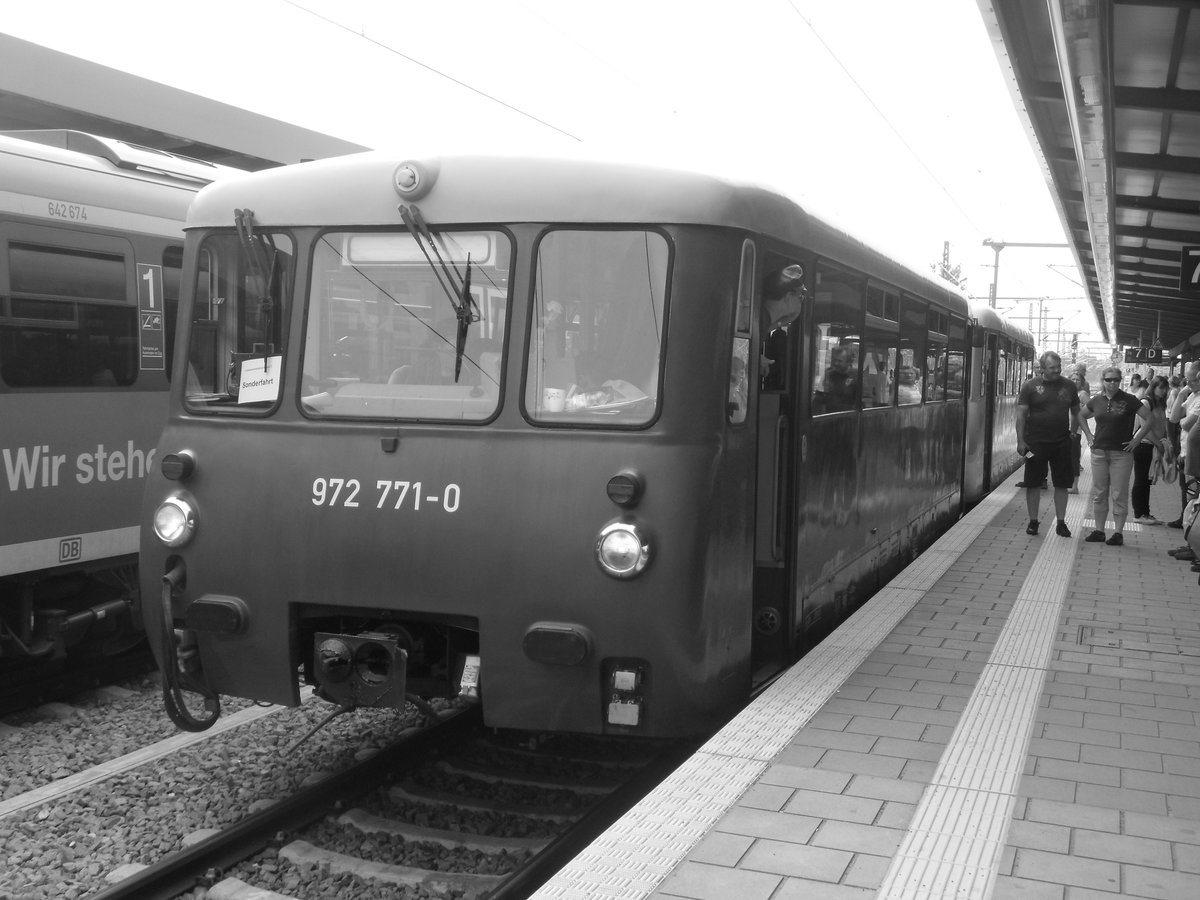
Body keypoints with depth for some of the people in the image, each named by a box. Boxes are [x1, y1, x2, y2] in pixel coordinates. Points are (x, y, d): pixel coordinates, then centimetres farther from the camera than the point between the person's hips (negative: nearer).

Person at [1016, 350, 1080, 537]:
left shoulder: (1068, 386, 6)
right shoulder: (1030, 386, -3)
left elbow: (1075, 412, 15)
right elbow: (1021, 415, -4)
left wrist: (1073, 434, 5)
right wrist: (1021, 441, -10)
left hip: (1061, 443, 2)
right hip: (1035, 443, -2)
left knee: (1062, 484, 5)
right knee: (1033, 483, 4)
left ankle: (1061, 523, 14)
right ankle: (1033, 521, 15)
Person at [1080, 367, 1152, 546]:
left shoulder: (1128, 400, -6)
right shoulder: (1097, 401, 6)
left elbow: (1149, 419, -6)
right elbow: (1082, 416, 24)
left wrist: (1136, 439, -8)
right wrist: (1088, 435, 13)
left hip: (1121, 453, -4)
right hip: (1099, 452, 4)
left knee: (1119, 494, -1)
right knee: (1098, 493, 7)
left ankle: (1118, 533, 4)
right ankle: (1099, 530, 15)